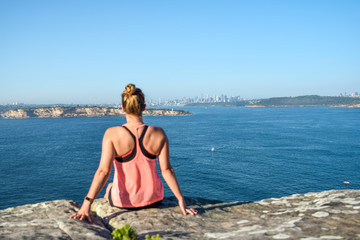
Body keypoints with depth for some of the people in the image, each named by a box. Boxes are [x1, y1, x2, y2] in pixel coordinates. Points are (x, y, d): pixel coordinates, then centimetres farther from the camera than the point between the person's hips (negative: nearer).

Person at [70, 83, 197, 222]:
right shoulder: (158, 134, -14)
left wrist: (87, 203, -19)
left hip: (123, 201, -1)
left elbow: (103, 171, -23)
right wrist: (181, 200, -6)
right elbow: (166, 170, -13)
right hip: (153, 200, 1)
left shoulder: (112, 134, -19)